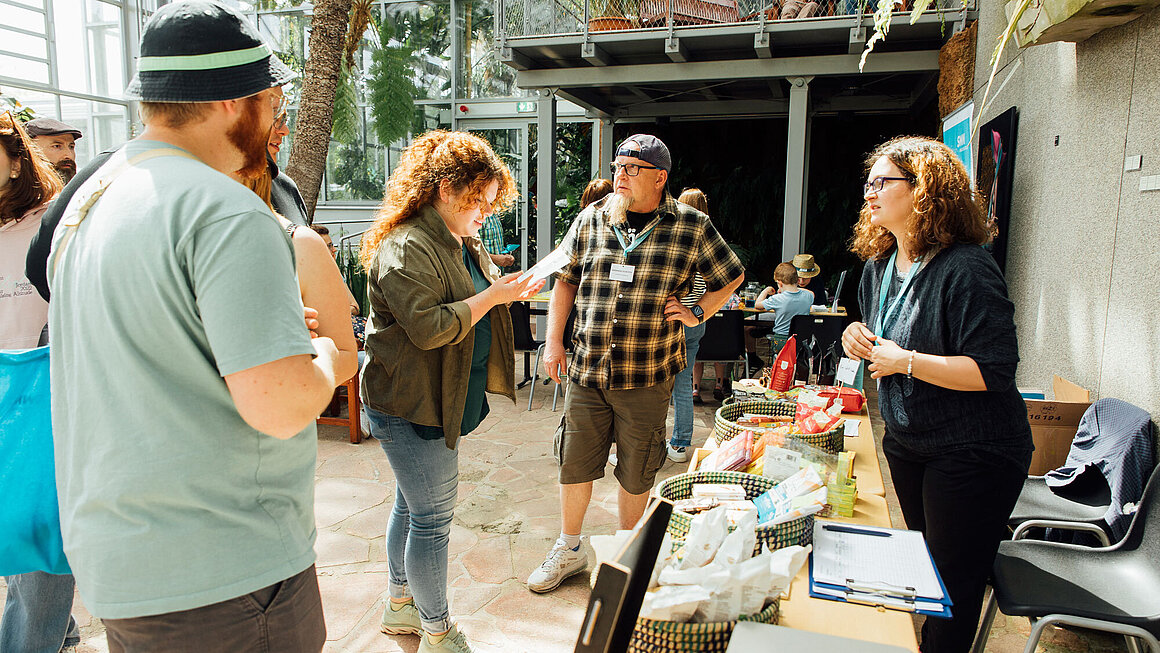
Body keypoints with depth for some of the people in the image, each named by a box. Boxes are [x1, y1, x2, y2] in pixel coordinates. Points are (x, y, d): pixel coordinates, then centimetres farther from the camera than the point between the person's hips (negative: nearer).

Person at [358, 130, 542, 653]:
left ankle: (401, 606, 39)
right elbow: (428, 328, -27)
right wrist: (492, 297, -22)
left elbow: (469, 308, 25)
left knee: (413, 504, 21)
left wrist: (510, 290, 5)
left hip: (447, 398, 10)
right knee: (433, 518, 1)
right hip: (411, 407, -10)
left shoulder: (463, 242, 14)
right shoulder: (405, 247, -19)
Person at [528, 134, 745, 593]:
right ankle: (568, 550, 33)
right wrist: (553, 341, 5)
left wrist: (697, 313, -2)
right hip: (587, 370, 3)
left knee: (636, 473, 10)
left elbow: (732, 276, 11)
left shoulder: (691, 227, -3)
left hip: (647, 377, -2)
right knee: (574, 463, 11)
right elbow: (564, 279, 11)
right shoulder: (591, 219, 4)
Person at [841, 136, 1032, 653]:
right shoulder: (878, 267, 4)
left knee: (953, 585, 6)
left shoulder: (966, 269, -22)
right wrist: (860, 342, -3)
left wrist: (905, 360, -24)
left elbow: (996, 370, -26)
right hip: (905, 444, 8)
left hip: (972, 454, -8)